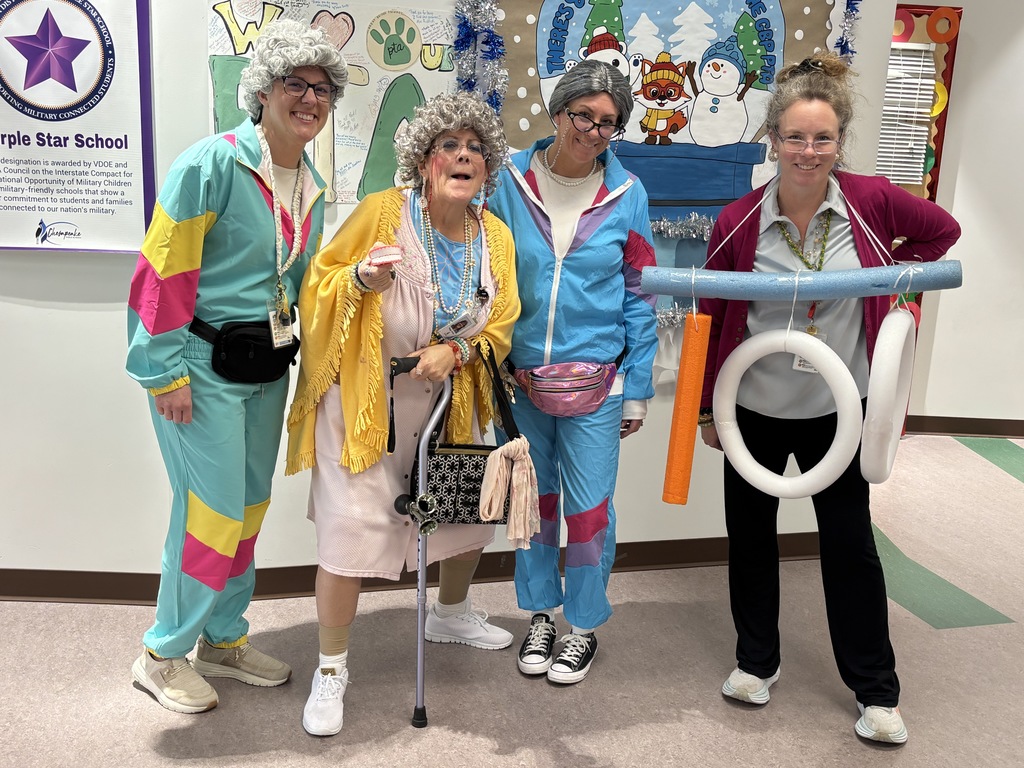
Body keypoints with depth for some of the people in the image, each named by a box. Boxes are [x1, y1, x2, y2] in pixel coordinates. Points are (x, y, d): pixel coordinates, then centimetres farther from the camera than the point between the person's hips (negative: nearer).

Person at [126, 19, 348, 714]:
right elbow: (164, 268, -16)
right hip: (203, 363, -8)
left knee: (250, 505, 14)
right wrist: (166, 372, -17)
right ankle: (164, 656, 17)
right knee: (213, 510, -4)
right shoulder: (214, 163, -14)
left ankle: (224, 640, 32)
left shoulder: (313, 188, 10)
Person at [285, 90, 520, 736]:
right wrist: (360, 277, -28)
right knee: (350, 529, -9)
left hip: (447, 405, 5)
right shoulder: (383, 211, -11)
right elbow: (322, 281, -6)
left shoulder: (496, 236, 2)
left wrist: (456, 351, -15)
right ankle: (332, 668, 13)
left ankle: (450, 614, 47)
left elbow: (500, 323, 5)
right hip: (364, 402, -5)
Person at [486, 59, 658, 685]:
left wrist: (638, 390, -1)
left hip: (595, 380, -1)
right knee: (534, 500, 14)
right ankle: (541, 614, 34)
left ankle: (584, 626, 27)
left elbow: (639, 296, 1)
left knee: (589, 508, 5)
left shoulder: (627, 194, -2)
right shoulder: (511, 182, -2)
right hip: (518, 377, 1)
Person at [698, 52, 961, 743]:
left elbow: (942, 231, 10)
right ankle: (757, 661, 35)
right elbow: (714, 318, -1)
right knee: (751, 534, 13)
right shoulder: (738, 222, -10)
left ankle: (877, 690, 27)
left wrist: (891, 281, 0)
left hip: (838, 409, 0)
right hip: (755, 408, 1)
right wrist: (706, 406, 4)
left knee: (851, 542, 9)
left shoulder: (872, 201, -10)